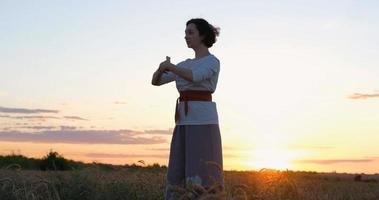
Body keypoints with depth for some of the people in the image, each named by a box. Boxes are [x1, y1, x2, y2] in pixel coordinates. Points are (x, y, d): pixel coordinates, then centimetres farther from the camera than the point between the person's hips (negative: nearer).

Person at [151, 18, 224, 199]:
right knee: (178, 176, 4)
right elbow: (155, 81, 17)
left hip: (203, 122, -8)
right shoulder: (185, 65, 21)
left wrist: (169, 65, -10)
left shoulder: (212, 62, -4)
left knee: (201, 178, -10)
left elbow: (193, 77, -25)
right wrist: (162, 67, -5)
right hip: (184, 124, 8)